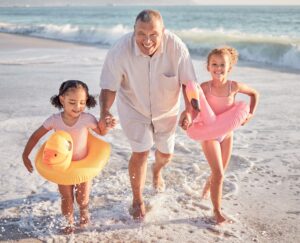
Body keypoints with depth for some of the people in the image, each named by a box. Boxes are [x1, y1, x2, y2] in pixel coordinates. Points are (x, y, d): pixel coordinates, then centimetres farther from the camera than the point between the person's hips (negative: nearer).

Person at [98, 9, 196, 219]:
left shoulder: (176, 46, -29)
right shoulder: (120, 50, -31)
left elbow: (188, 81, -17)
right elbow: (109, 86, -24)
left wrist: (189, 109, -29)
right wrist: (105, 111, -41)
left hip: (166, 110, 2)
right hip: (134, 108, -2)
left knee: (165, 154, 17)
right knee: (140, 152, -10)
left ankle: (157, 171, 56)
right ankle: (137, 200, 17)